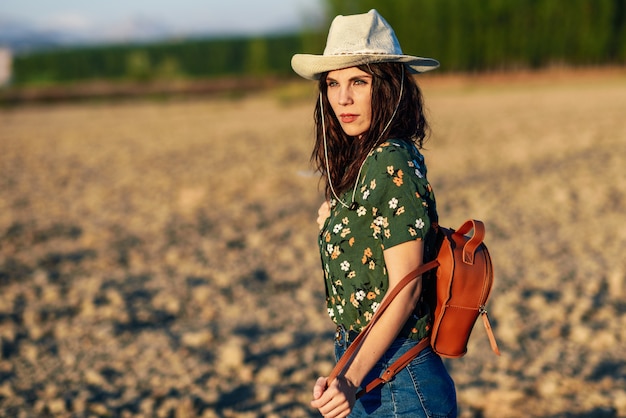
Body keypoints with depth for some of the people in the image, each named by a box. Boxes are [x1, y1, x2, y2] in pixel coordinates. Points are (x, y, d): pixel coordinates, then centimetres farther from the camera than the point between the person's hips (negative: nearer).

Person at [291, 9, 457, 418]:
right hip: (368, 375, 9)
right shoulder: (361, 163, 9)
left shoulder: (392, 163, -16)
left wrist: (350, 380, -26)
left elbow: (405, 288, -20)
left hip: (397, 385, -9)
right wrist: (335, 224, 8)